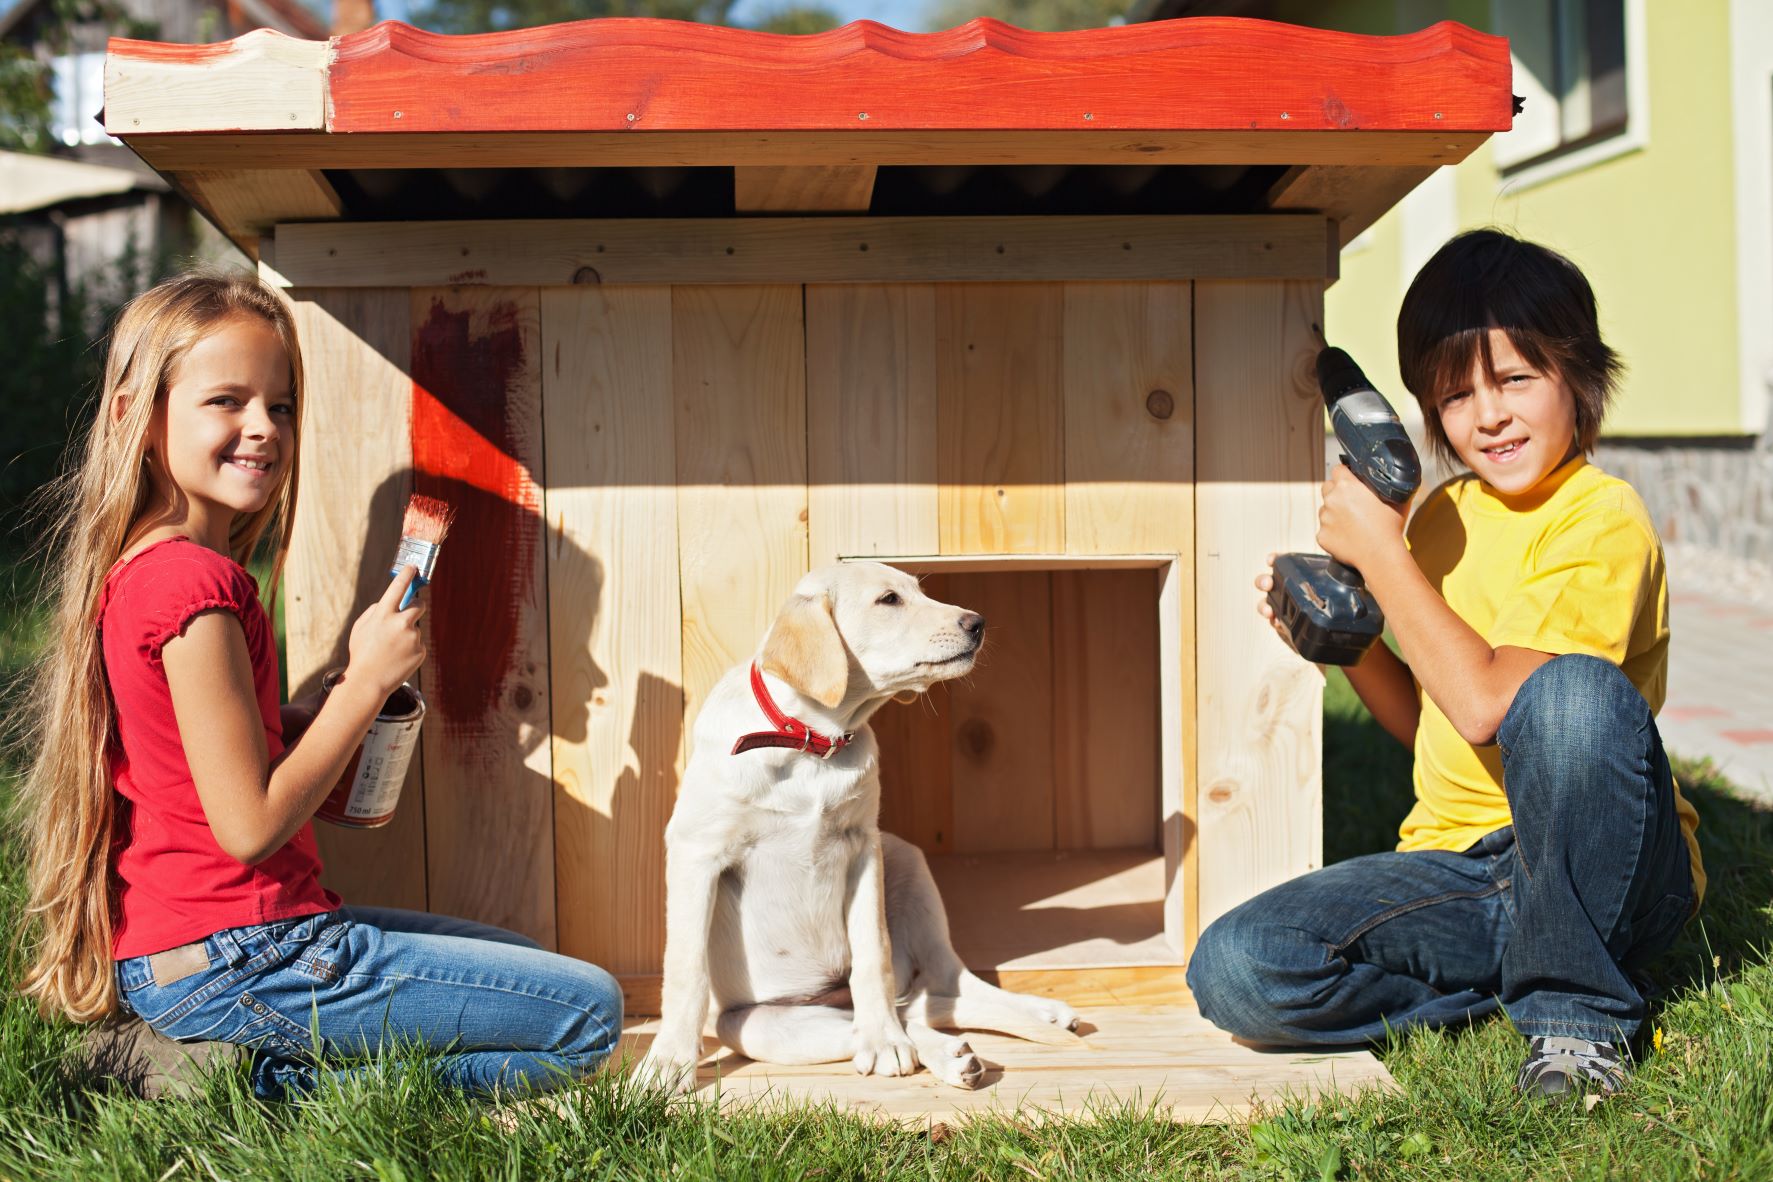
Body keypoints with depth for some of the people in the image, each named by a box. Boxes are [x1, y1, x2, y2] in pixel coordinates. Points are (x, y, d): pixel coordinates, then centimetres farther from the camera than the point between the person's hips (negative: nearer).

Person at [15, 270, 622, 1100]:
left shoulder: (142, 568, 10)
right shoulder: (196, 582, -21)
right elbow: (249, 826, -21)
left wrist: (309, 718, 4)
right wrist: (366, 681, -14)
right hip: (230, 966, -10)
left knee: (532, 961, 24)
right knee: (589, 1013, -6)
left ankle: (279, 1073, 8)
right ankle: (281, 1088, -8)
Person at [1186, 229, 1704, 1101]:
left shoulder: (1603, 521, -11)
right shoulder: (1440, 518, 11)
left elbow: (1488, 706, -24)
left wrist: (1378, 552, -14)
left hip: (1604, 867, -5)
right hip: (1457, 864, 5)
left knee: (1574, 689, -37)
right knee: (1232, 972, -18)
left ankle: (1575, 1007, -17)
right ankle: (1527, 965, -3)